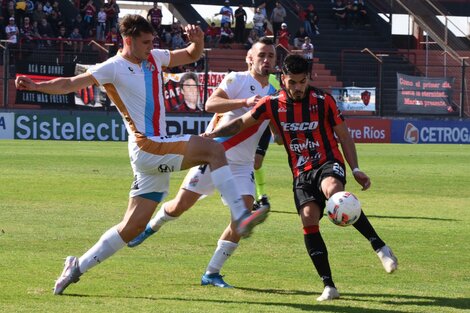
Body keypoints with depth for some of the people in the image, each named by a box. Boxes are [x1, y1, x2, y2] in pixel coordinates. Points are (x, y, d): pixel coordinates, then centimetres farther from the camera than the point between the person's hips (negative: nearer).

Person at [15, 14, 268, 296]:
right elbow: (71, 84, -12)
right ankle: (241, 217, -26)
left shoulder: (154, 59, 14)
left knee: (133, 226, 7)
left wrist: (198, 40, 1)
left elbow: (191, 55, 24)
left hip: (159, 151, 8)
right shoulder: (114, 68, -6)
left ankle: (78, 267, 15)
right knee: (214, 149, -22)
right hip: (146, 147, -8)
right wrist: (36, 86, -26)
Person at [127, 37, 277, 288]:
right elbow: (210, 105, -25)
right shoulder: (237, 80, -8)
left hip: (242, 165, 5)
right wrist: (245, 102, -36)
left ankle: (212, 273, -3)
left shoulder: (273, 93, 11)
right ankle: (151, 227, 35)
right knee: (180, 206, -1)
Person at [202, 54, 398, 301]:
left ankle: (380, 247, -35)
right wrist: (213, 134, -2)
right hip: (301, 173, 3)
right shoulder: (273, 104, 0)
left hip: (329, 163, -3)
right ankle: (329, 286, -12)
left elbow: (344, 137, 3)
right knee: (309, 218, -17)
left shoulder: (323, 101, -5)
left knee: (332, 190, -37)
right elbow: (242, 123, 11)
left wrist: (356, 170, -4)